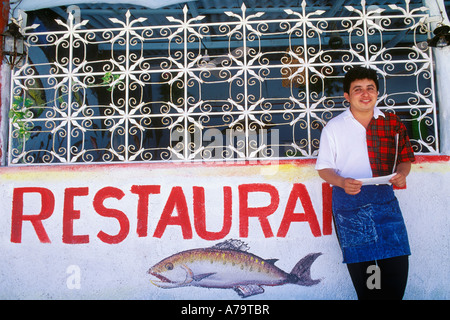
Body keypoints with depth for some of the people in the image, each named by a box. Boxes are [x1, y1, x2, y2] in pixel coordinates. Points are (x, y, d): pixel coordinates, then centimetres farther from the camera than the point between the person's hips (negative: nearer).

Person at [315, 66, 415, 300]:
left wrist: (401, 174, -8)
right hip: (348, 202, -1)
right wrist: (342, 182, -16)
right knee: (358, 263, 5)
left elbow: (405, 158, 15)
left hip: (384, 199, 1)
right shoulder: (333, 127, 3)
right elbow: (324, 168, 4)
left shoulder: (392, 123, 7)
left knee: (397, 263, -6)